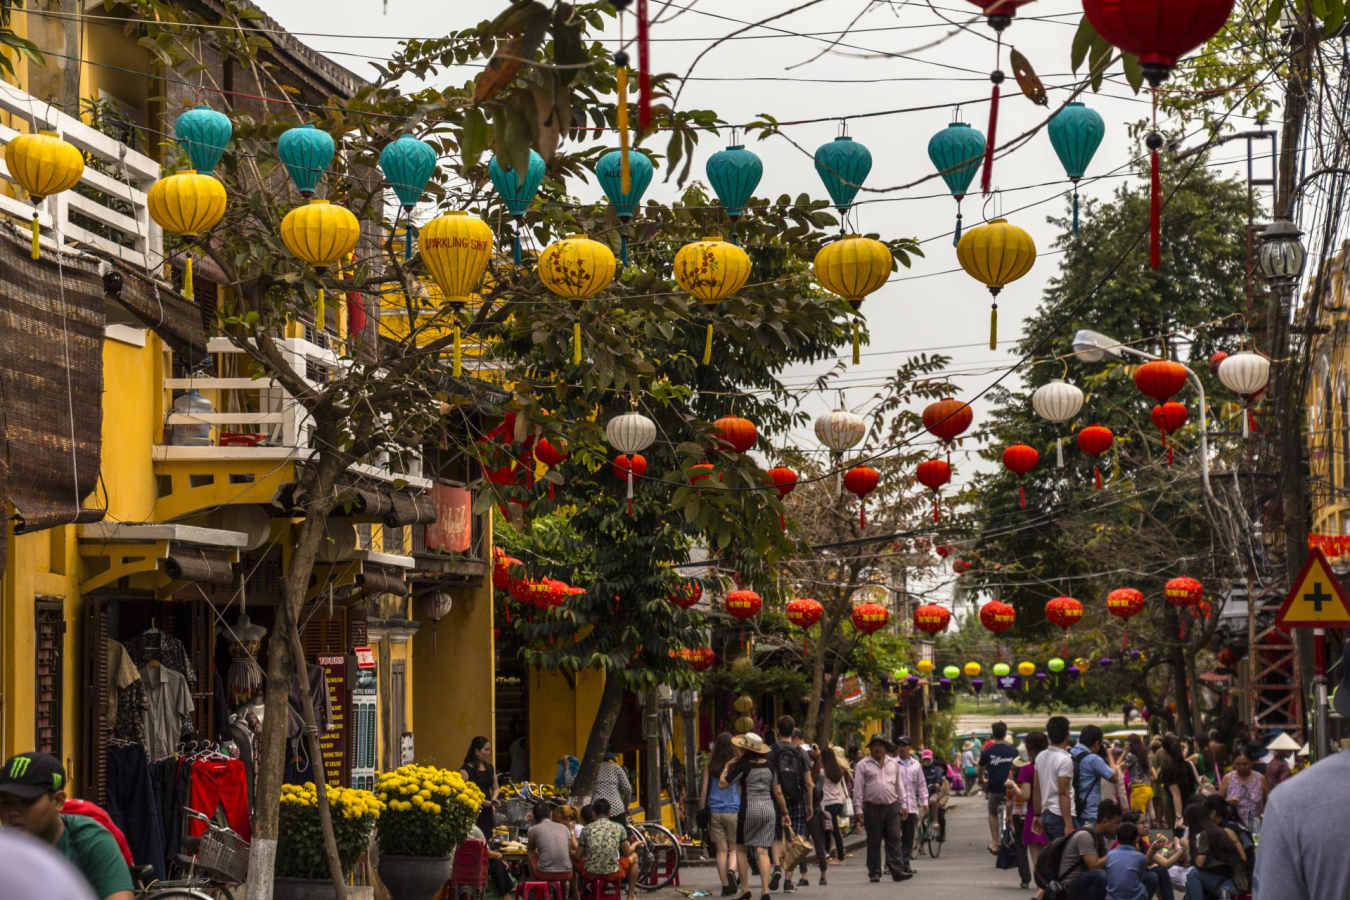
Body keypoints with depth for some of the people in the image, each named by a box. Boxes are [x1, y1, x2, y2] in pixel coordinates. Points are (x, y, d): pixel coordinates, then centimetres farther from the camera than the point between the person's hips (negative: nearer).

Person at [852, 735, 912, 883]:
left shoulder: (894, 763, 14)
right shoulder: (863, 765, 3)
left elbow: (899, 786, 19)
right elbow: (858, 788, 1)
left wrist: (903, 805, 15)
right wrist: (858, 809, -5)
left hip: (892, 806, 2)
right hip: (872, 808, -2)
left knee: (894, 840, -4)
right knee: (874, 842, 2)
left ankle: (898, 871, -6)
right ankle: (874, 873, 9)